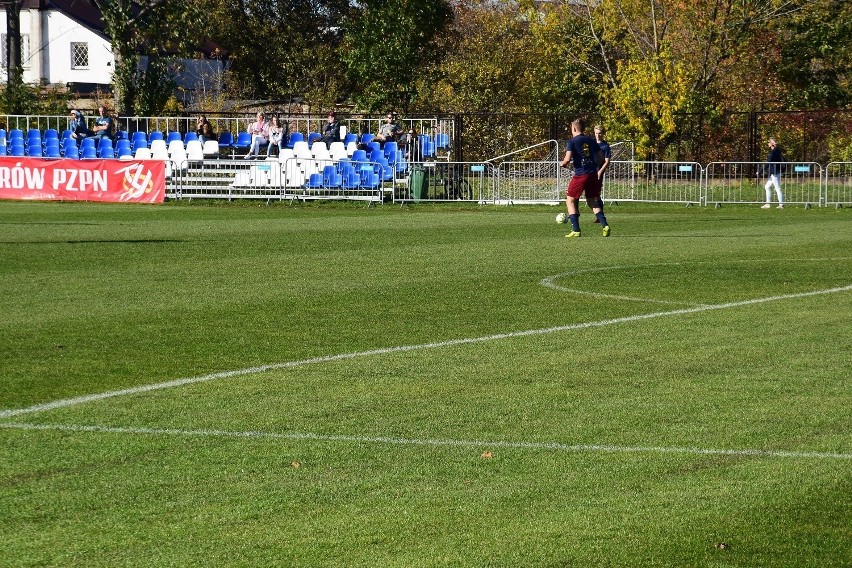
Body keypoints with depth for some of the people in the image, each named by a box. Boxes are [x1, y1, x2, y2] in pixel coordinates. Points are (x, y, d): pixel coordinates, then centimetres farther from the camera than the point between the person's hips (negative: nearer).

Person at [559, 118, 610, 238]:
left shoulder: (572, 142, -5)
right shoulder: (591, 141, 10)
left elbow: (568, 159, -16)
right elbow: (601, 157, 10)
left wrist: (563, 164, 5)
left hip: (580, 175, -5)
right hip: (593, 174, 5)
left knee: (570, 201, 7)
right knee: (592, 202, 17)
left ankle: (576, 230, -4)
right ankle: (605, 225, -2)